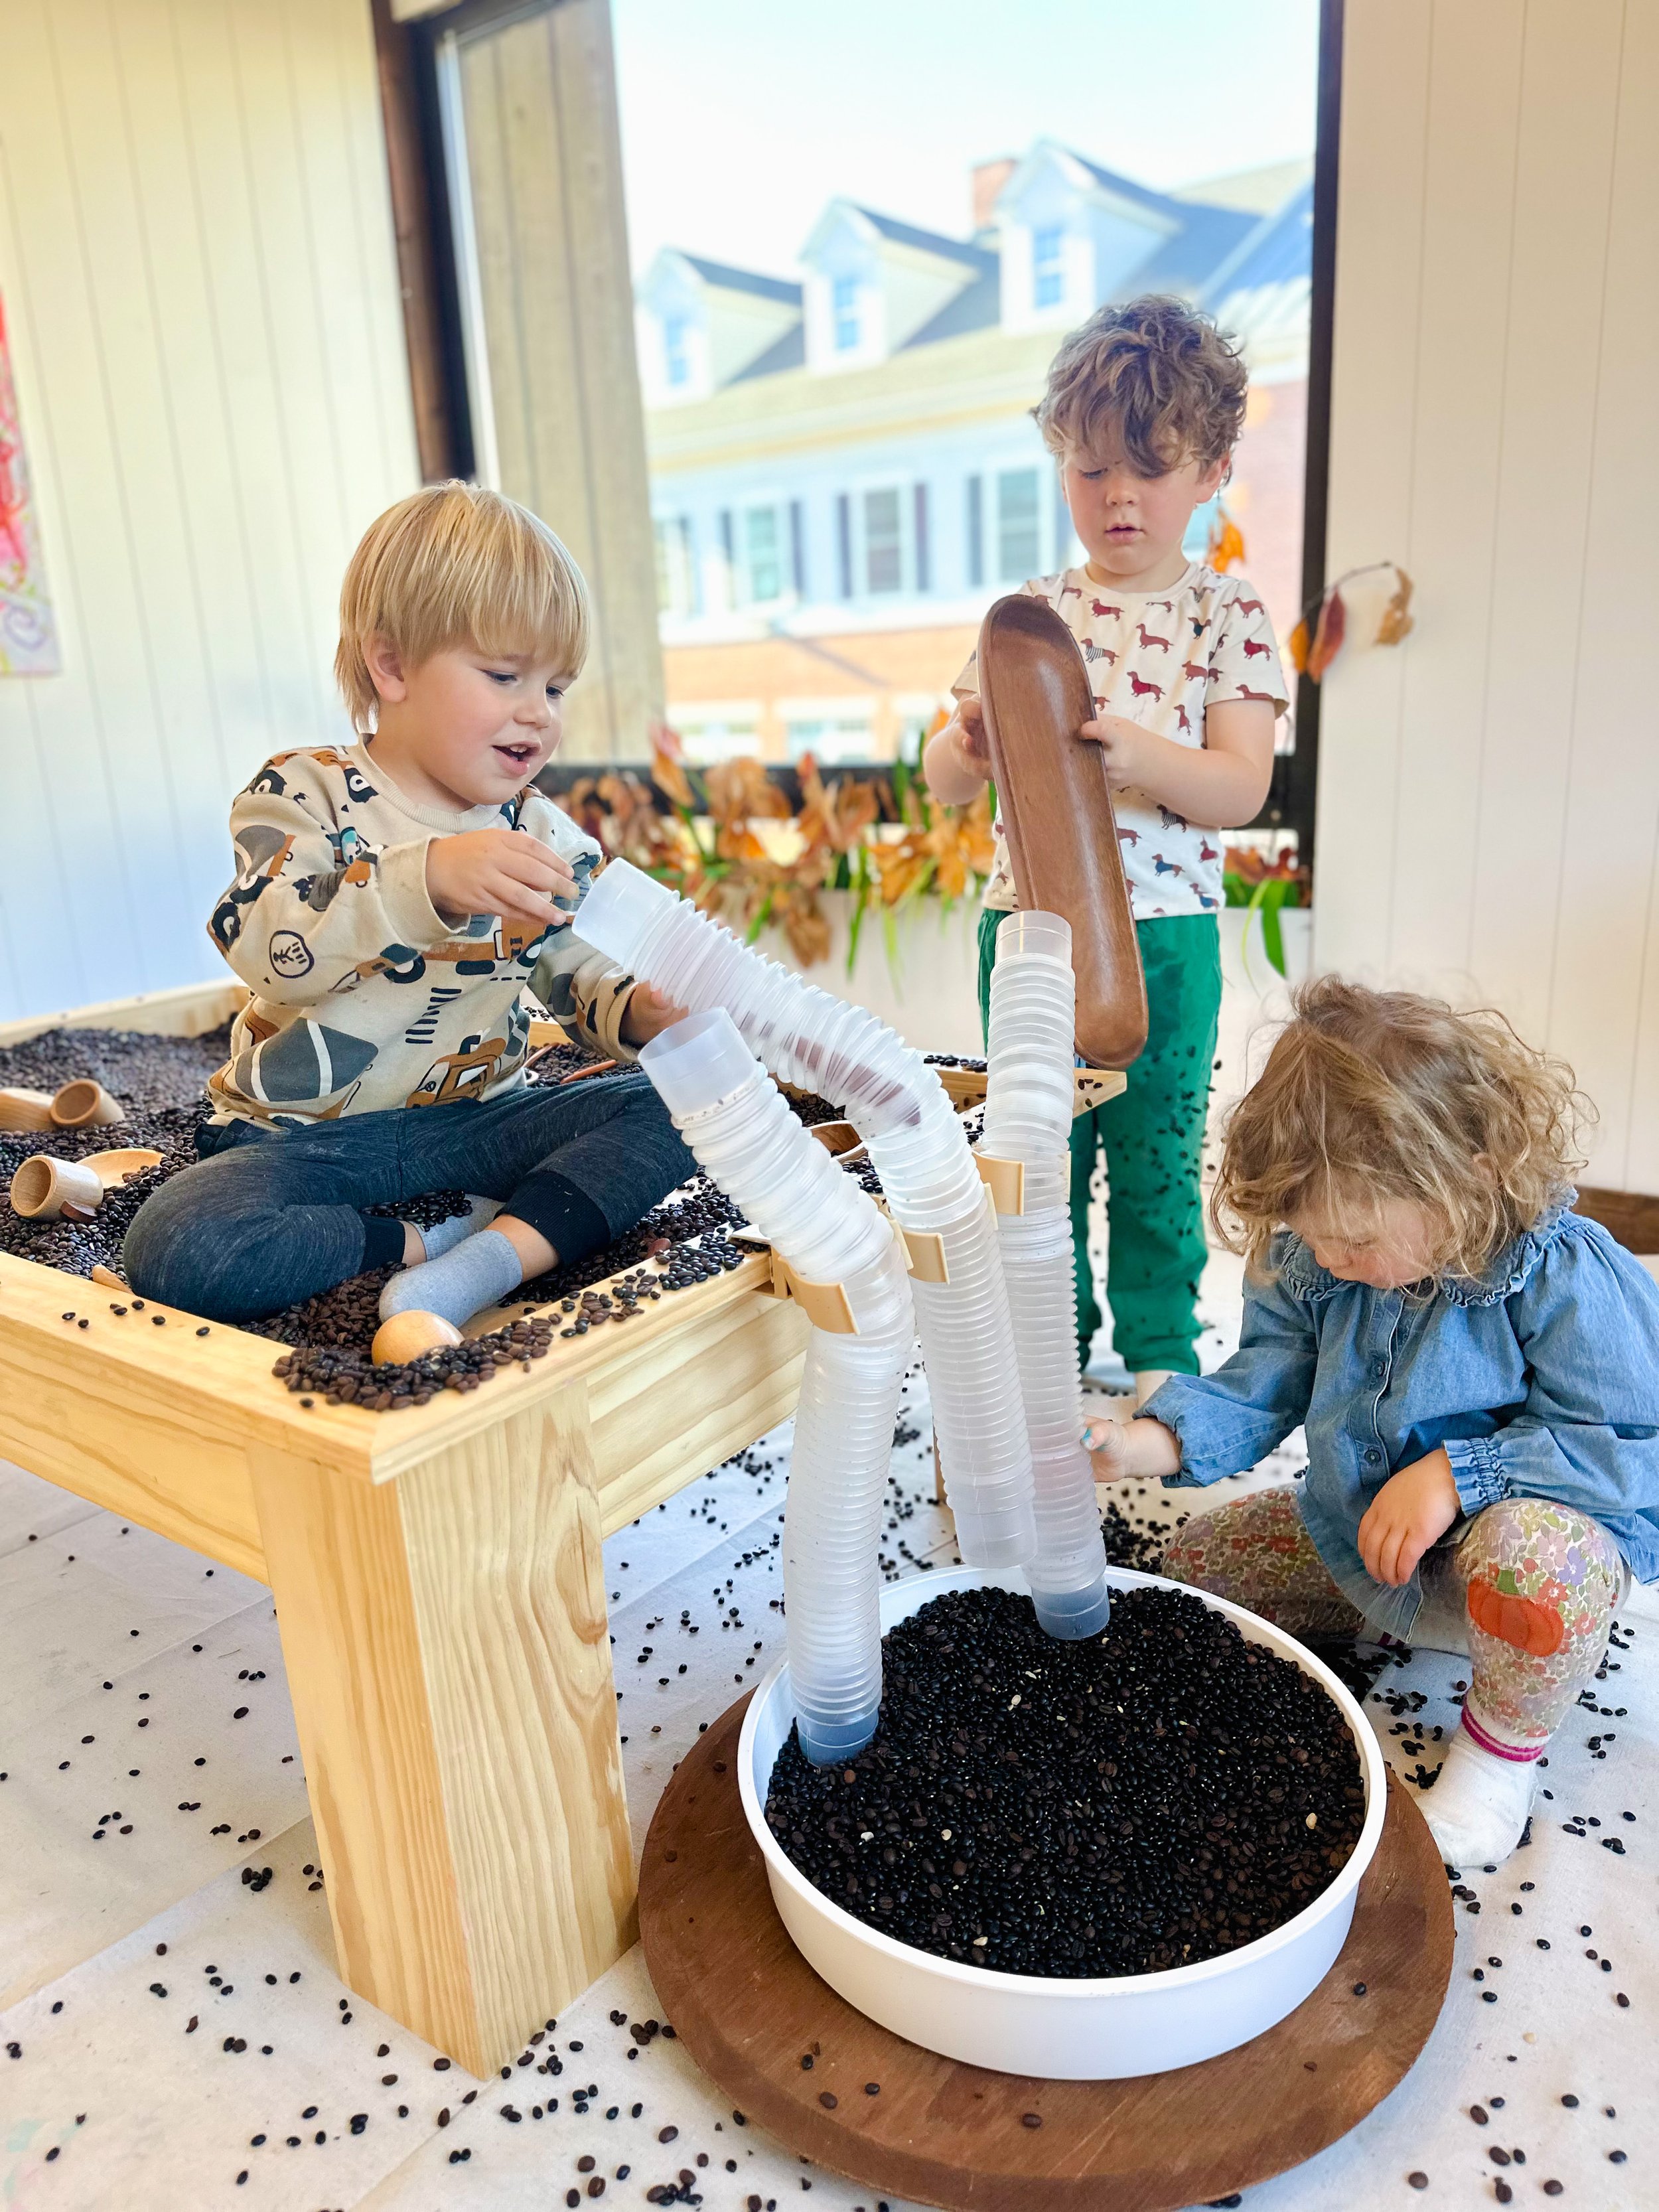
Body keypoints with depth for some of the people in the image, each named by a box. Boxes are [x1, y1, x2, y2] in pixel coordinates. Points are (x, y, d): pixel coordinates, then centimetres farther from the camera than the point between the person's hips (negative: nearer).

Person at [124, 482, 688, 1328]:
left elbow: (580, 970, 12)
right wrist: (431, 878, -42)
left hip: (480, 1115, 4)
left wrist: (639, 1011, -13)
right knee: (175, 1248, -30)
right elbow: (271, 949, -27)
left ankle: (506, 1248, -29)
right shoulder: (305, 793, -9)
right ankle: (422, 1244, -18)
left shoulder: (540, 831, 6)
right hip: (308, 1133, -3)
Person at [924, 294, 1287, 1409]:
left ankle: (1160, 1356, 25)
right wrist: (972, 740, -18)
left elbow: (1240, 790, -9)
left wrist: (1139, 754, -26)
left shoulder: (1228, 616, 0)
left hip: (1164, 930, -2)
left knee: (1158, 1159, 7)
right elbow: (946, 783, 5)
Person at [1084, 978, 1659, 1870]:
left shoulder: (1569, 1277, -27)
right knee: (1190, 1564, 4)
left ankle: (1503, 1746, -10)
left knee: (1531, 1546, -40)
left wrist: (1456, 1474, -35)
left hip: (1541, 1524, -5)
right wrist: (1144, 1442, -23)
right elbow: (1261, 1386, -5)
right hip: (1355, 1531, 6)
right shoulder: (1313, 1263, -11)